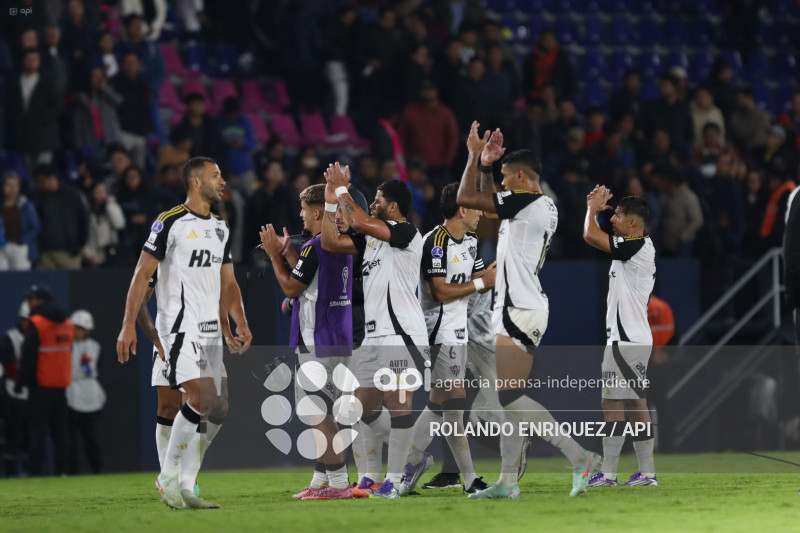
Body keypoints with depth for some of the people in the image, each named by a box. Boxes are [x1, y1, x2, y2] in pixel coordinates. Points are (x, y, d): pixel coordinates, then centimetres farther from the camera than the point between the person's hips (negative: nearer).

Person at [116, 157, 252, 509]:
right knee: (202, 398, -20)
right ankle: (168, 475, -8)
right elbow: (142, 274, -6)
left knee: (209, 412, 3)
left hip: (210, 329, 8)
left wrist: (241, 325, 5)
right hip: (179, 326, -8)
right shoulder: (170, 223, -6)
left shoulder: (221, 230, 16)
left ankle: (185, 488, 8)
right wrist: (128, 325, -12)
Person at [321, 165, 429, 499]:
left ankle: (394, 480, -9)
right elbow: (330, 243, 20)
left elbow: (359, 221, -19)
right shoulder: (371, 236, 18)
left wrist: (342, 189, -4)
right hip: (373, 335, 9)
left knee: (397, 406, -9)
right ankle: (413, 456, 24)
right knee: (364, 411, 10)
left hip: (401, 335, -9)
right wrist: (331, 201, 14)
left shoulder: (406, 233, -9)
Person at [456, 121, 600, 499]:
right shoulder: (543, 206, 16)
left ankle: (580, 458, -20)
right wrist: (486, 165, 22)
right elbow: (487, 201, 33)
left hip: (520, 312, -10)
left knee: (510, 395, -15)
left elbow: (465, 198, -11)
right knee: (511, 397, 10)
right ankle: (508, 481, 10)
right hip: (516, 310, 10)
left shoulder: (527, 202, -14)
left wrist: (476, 156, 0)